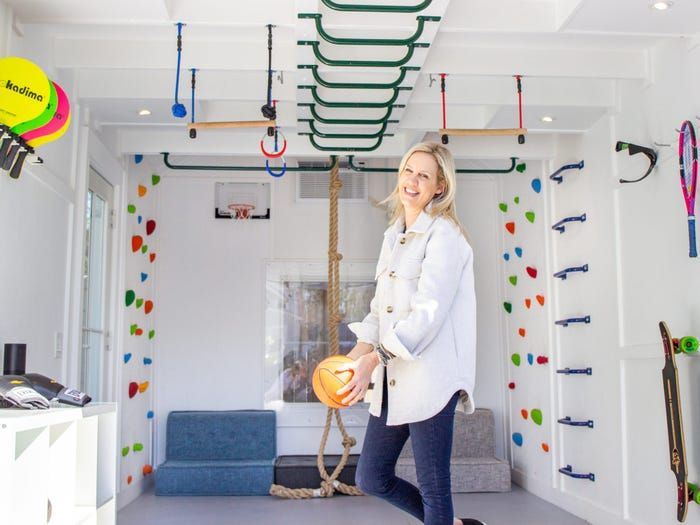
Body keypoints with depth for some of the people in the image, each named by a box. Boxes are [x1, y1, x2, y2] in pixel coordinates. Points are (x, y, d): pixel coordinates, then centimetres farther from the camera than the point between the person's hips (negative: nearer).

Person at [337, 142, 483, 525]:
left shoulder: (444, 234, -10)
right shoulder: (393, 235, 15)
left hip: (430, 375, -9)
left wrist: (373, 359, -23)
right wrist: (359, 352, 0)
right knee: (371, 478, 14)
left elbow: (429, 311, -19)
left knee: (433, 487, 1)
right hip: (393, 378, 9)